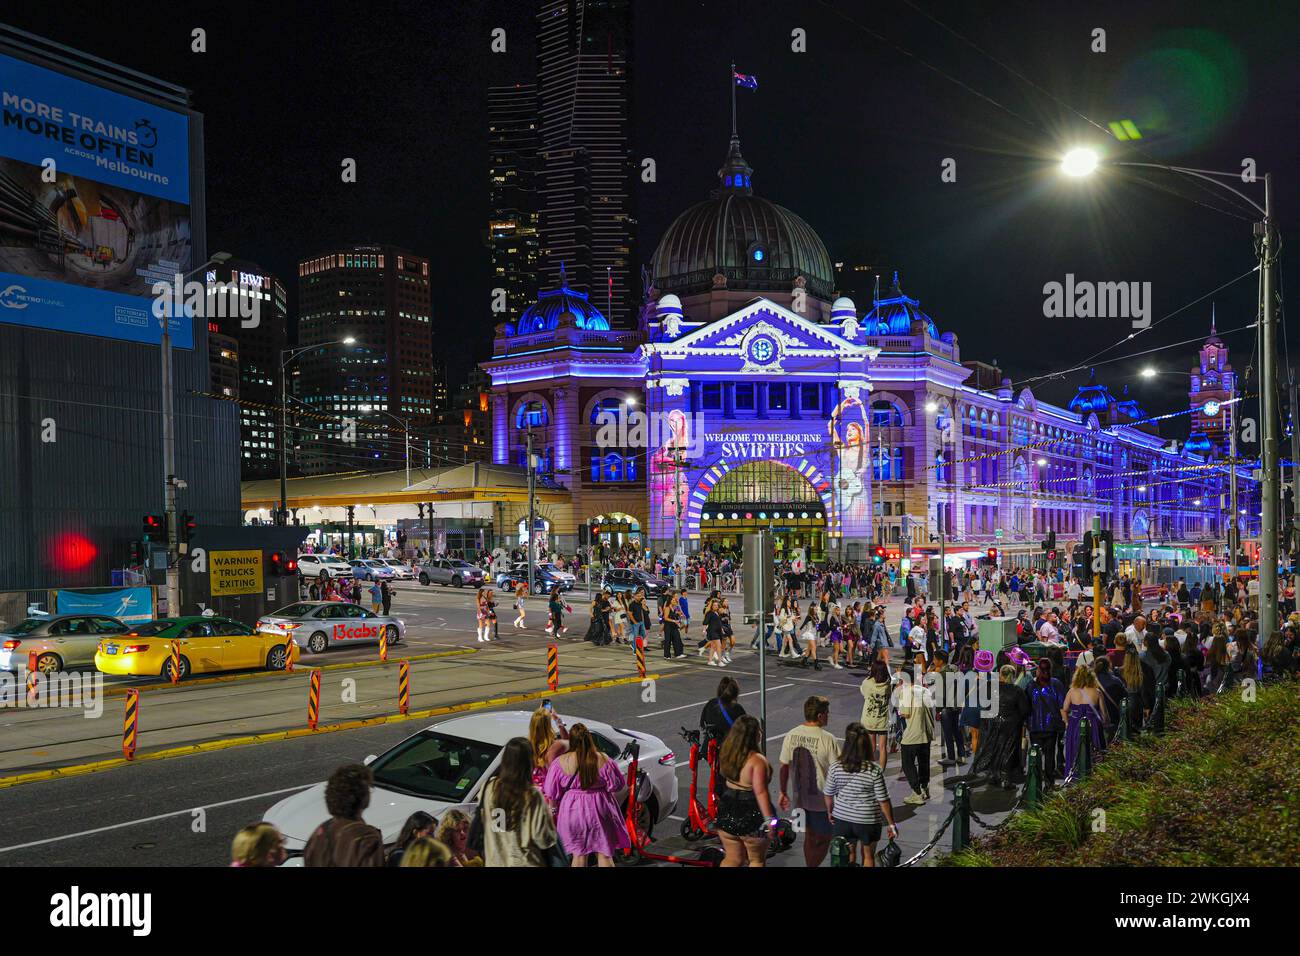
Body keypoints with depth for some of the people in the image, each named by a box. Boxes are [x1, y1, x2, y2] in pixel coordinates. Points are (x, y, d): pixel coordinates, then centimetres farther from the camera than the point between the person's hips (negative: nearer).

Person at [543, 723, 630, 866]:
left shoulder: (561, 762, -12)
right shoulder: (602, 760, -13)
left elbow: (552, 792, -4)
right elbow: (616, 785, -5)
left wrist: (554, 810, 15)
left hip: (573, 812, 1)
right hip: (599, 811, 0)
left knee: (579, 855, 14)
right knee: (605, 854, 9)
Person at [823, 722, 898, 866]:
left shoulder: (835, 767, -12)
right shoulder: (875, 771, -18)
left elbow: (828, 795, -1)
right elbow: (883, 801, -13)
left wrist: (830, 812, 17)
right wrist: (892, 824, -1)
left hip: (842, 820, 2)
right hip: (868, 822, -2)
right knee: (868, 856, 19)